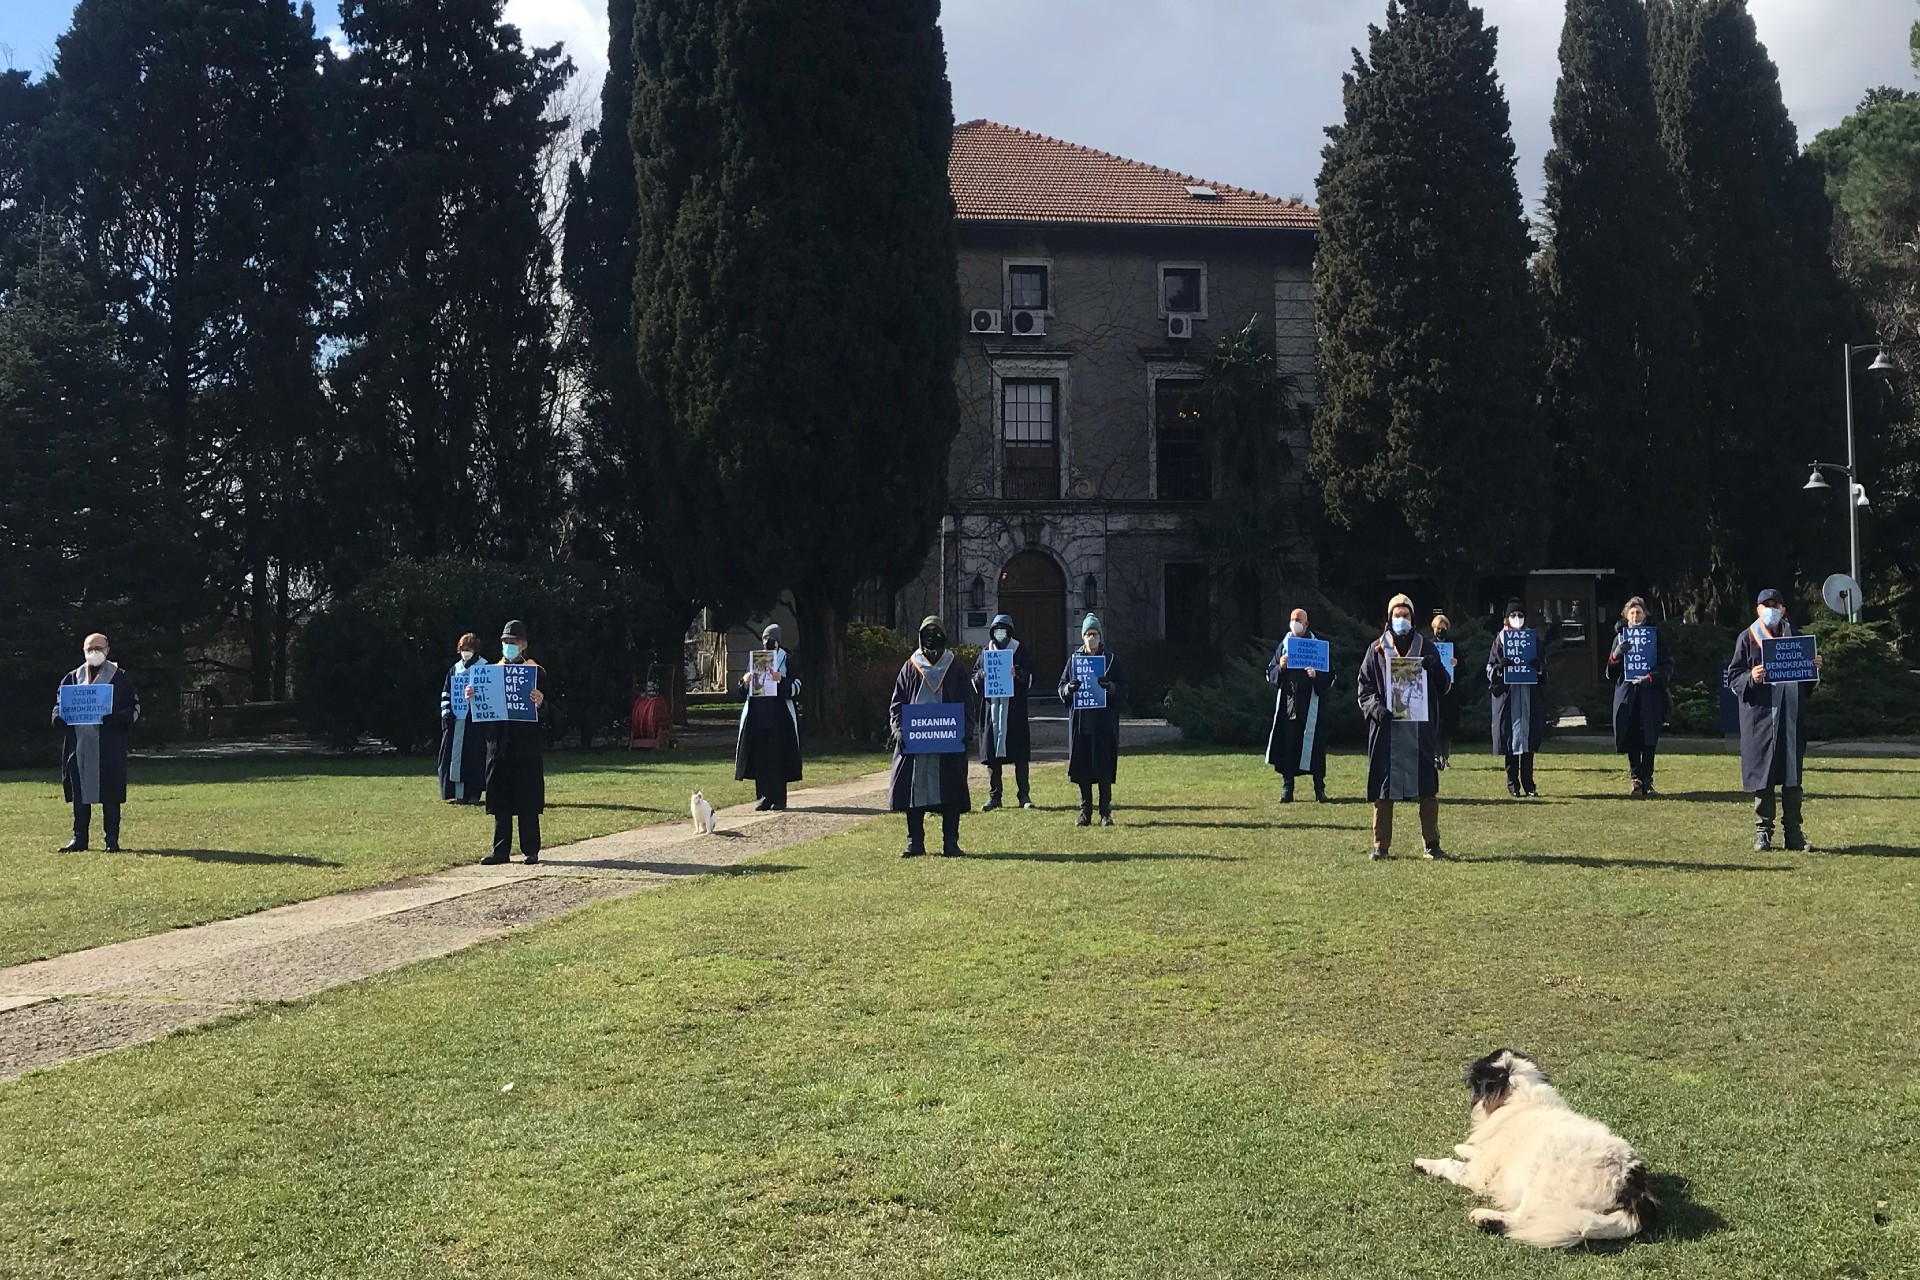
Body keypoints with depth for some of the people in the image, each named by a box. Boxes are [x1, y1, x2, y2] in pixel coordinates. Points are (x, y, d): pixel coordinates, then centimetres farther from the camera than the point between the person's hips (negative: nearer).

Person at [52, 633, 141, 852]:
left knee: (110, 793, -3)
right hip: (79, 745, 3)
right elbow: (59, 705, 16)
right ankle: (79, 838, 11)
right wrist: (65, 715, -8)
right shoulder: (72, 677, 15)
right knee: (80, 792, 4)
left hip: (109, 745, -3)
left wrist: (113, 716, -16)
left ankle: (112, 839, 2)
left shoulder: (120, 677, 6)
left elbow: (134, 707, 2)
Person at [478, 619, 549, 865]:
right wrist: (473, 698, -8)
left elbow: (546, 714, -2)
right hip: (499, 743, 4)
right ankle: (500, 850, 12)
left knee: (528, 800, 0)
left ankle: (531, 851, 7)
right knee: (500, 800, 6)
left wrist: (539, 704, -24)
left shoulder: (536, 672, 1)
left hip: (527, 745, -3)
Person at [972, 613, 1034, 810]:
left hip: (1014, 707, -2)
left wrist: (1018, 674, -18)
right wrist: (980, 677, -6)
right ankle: (994, 796, 8)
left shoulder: (1021, 653, 5)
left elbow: (1030, 678, 2)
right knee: (991, 754, 2)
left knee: (1019, 755, -2)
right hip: (991, 707, 2)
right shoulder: (985, 653, 13)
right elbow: (974, 678, 16)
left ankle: (1024, 795, 5)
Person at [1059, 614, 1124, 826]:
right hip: (1080, 721, 2)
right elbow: (1061, 687, 9)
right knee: (1082, 768, 2)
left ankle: (1106, 813, 4)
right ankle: (1085, 812, 10)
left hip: (1103, 722, -2)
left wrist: (1110, 687, -20)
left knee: (1104, 768, -3)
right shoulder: (1074, 659, 10)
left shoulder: (1110, 659, 5)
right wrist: (1069, 688, -14)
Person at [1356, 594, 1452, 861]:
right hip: (1386, 726, -1)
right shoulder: (1376, 650, 10)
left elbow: (1443, 686, 9)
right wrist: (1375, 707, -12)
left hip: (1419, 726, 1)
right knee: (1383, 789, -1)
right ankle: (1381, 845, 5)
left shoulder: (1425, 648, 12)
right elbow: (1364, 685, 7)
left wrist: (1435, 667, -12)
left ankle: (1432, 843, 6)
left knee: (1427, 788, -1)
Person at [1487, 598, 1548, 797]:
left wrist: (1538, 666, -12)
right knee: (1511, 738, -3)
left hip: (1529, 695, 2)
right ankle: (1513, 784, 2)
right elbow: (1490, 669, 4)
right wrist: (1500, 667, -18)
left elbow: (1543, 667, 11)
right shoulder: (1500, 639, 6)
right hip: (1507, 695, -2)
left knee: (1529, 735, 1)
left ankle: (1528, 783, 6)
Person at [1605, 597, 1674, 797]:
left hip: (1650, 696, -1)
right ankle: (1636, 780, 2)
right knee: (1631, 741, -3)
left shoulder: (1655, 635, 4)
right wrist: (1616, 655, -13)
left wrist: (1650, 678, -17)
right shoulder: (1620, 637, 10)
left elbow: (1667, 665, -1)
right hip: (1627, 694, 2)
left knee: (1649, 741, -3)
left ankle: (1646, 781, 3)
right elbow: (1610, 671, 8)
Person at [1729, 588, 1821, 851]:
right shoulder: (1747, 638, 3)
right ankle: (1763, 831, 7)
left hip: (1792, 715, 3)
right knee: (1762, 773, -1)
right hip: (1760, 715, -3)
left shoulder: (1796, 637, 12)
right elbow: (1733, 678, 1)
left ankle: (1793, 831, 10)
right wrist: (1751, 678, -19)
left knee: (1792, 775, 3)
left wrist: (1814, 669, -4)